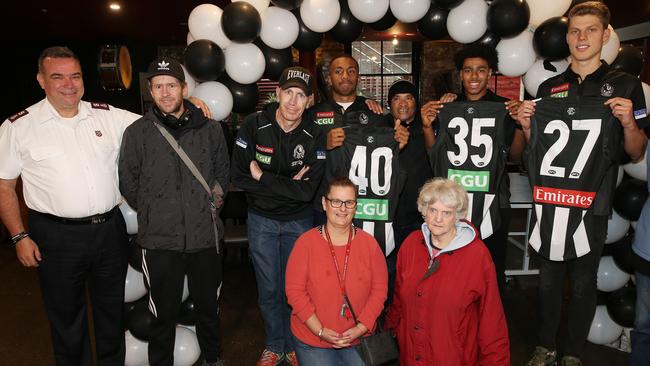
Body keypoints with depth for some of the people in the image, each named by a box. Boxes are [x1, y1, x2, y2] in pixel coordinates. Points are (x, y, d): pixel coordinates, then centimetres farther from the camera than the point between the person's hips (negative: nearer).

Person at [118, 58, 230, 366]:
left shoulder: (210, 129, 1)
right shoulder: (137, 133, -3)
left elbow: (223, 171, 14)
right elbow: (128, 184, 5)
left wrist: (214, 198, 8)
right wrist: (153, 213, 5)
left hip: (205, 236, 2)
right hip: (160, 240, -2)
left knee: (208, 307, 20)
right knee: (164, 314, 12)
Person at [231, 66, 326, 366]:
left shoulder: (314, 136, -12)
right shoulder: (254, 126, -11)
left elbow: (307, 191, -19)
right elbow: (238, 176, -14)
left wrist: (262, 177, -20)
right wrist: (287, 184, -19)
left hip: (299, 221, 0)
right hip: (261, 219, 0)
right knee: (269, 288, 11)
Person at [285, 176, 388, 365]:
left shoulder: (369, 243, -4)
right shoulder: (306, 242, -11)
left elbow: (379, 289, -2)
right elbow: (295, 291, -10)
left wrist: (361, 328, -11)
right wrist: (321, 331, -15)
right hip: (311, 341, -2)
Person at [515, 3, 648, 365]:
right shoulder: (549, 88, 9)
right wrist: (527, 126, -5)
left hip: (592, 202, -2)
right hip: (550, 199, 2)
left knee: (584, 281, 8)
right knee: (549, 277, 11)